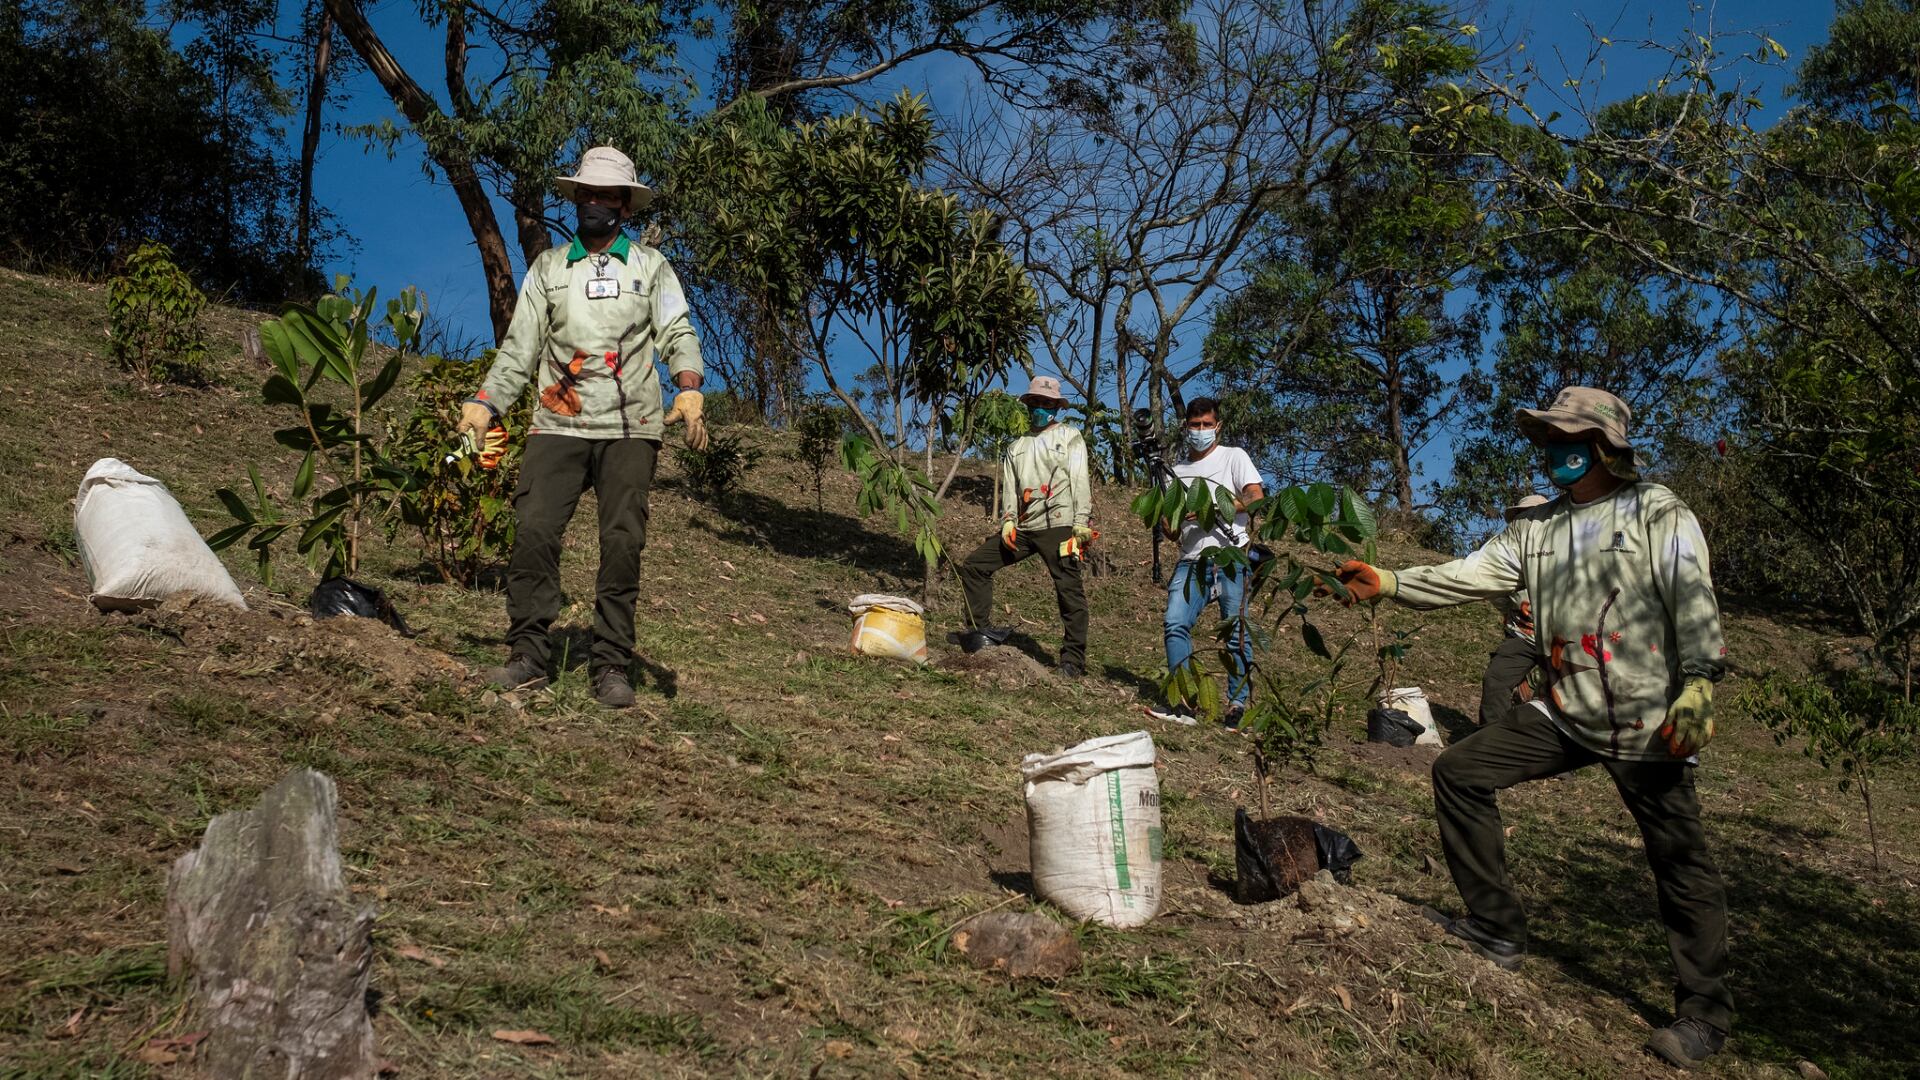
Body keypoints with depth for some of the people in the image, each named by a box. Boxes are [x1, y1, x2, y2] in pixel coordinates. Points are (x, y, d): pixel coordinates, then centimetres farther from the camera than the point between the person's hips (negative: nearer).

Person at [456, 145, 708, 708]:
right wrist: (484, 403, 0)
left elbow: (677, 335, 2)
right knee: (534, 532, -10)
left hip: (629, 429, -1)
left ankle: (612, 667, 1)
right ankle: (528, 657, -3)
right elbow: (519, 347, 13)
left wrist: (690, 389, -17)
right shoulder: (548, 267, 16)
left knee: (622, 545, -4)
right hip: (558, 426, 1)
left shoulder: (650, 266, 12)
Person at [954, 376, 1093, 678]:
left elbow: (1080, 482, -1)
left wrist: (1082, 523, -12)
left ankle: (1073, 659, -4)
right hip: (1022, 528, 6)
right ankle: (978, 631, 9)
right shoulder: (1017, 447, 24)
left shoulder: (1070, 437, 10)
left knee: (1069, 590, -8)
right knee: (974, 566, 3)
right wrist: (1008, 521, -3)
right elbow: (1009, 488, 13)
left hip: (1058, 526, -5)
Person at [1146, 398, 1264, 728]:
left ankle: (1237, 705, -2)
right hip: (1192, 560, 4)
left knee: (1235, 631, -7)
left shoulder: (1233, 457, 9)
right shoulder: (1176, 471, 21)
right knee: (1175, 623, -13)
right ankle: (1183, 703, -12)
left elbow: (1256, 497, -7)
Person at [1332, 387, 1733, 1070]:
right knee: (1459, 771, 0)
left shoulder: (1659, 516, -3)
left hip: (1649, 723, -6)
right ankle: (1497, 931, 11)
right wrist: (1387, 584, -9)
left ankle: (1704, 1014, 18)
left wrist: (1698, 682, -25)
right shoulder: (1535, 529, 12)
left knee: (1681, 866, 1)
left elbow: (1693, 600, -13)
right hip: (1565, 716, 6)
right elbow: (1467, 577, 3)